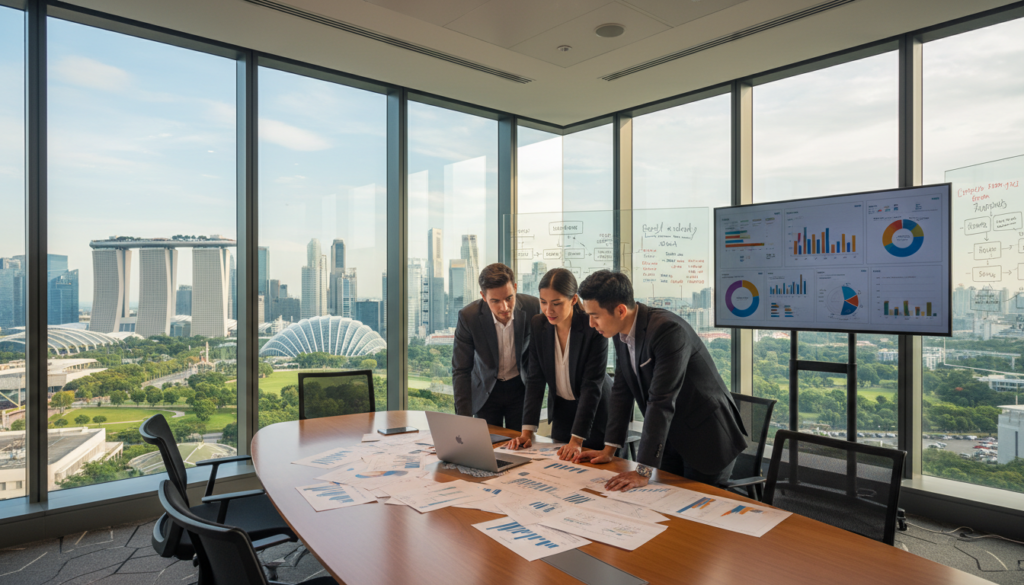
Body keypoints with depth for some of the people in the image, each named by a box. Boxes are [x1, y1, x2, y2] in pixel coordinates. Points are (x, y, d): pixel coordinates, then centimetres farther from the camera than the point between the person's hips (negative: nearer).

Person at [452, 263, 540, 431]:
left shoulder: (532, 306, -19)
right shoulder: (468, 316, -22)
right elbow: (461, 370, -16)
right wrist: (464, 418, -21)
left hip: (521, 387, 1)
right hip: (486, 390, -1)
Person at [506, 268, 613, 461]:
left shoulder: (594, 327, -25)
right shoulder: (538, 324, -10)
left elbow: (592, 386, -25)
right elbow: (535, 379, -9)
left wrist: (577, 439, -30)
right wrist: (527, 431, -15)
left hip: (596, 413, -4)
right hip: (561, 411, 4)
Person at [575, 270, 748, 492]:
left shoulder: (668, 330, -29)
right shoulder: (621, 332, -4)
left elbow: (661, 403, -32)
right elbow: (621, 391, 4)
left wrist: (643, 472, -31)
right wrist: (608, 450, 4)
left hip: (706, 439, -7)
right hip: (670, 438, 7)